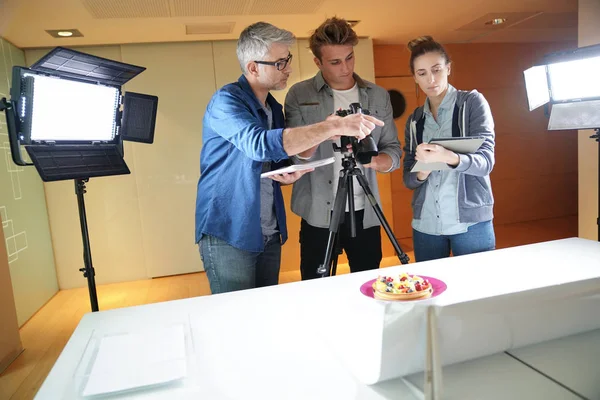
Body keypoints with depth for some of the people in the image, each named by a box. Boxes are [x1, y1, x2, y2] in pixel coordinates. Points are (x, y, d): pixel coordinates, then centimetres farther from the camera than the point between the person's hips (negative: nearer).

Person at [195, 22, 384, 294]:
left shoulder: (274, 107, 10)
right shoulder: (226, 101, -14)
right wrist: (333, 126, -35)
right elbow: (261, 144, -34)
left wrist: (288, 174, -4)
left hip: (269, 234, 7)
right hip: (228, 234, -7)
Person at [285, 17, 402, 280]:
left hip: (365, 213, 2)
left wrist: (374, 161, -16)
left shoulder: (378, 96, 7)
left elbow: (394, 151, 6)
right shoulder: (299, 95, 0)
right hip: (318, 214, -2)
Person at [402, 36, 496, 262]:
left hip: (471, 222, -3)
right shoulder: (414, 120, 9)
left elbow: (486, 161, -12)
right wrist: (421, 173, -16)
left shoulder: (472, 102, -1)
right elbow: (408, 178, 8)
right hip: (425, 225, 3)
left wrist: (450, 158, -32)